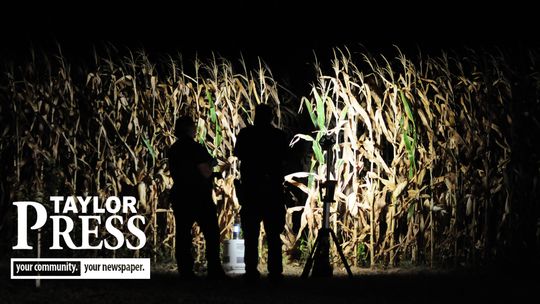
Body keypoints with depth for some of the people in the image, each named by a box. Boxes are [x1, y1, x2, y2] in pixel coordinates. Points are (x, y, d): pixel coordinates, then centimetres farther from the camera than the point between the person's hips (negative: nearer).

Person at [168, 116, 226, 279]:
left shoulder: (173, 150, 9)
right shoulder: (195, 148, -13)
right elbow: (206, 172, -16)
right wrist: (210, 163, 5)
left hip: (179, 196, 6)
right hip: (199, 197, -6)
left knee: (183, 236, 5)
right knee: (211, 235, 0)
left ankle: (185, 272, 4)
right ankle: (214, 271, -4)